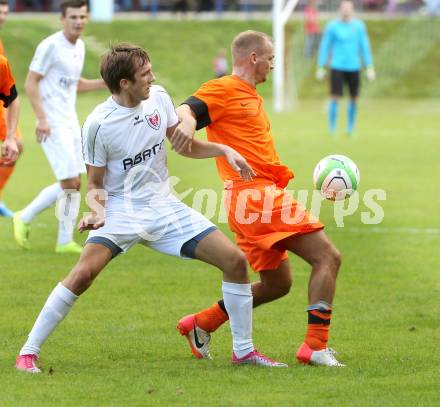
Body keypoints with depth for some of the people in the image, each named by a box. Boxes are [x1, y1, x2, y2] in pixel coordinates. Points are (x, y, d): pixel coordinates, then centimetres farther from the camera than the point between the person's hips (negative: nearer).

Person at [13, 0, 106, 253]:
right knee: (70, 182, -10)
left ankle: (25, 218, 17)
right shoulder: (50, 46, -13)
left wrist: (105, 83, 9)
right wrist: (42, 119, -20)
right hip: (52, 124, -9)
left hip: (70, 122, 9)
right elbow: (31, 83, -14)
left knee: (74, 183, 8)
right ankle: (65, 241, 1)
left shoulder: (80, 46, 11)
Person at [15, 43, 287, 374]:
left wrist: (224, 150, -1)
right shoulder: (99, 124, -15)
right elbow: (95, 183, -5)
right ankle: (28, 352, -14)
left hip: (164, 207, 5)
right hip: (121, 211, -5)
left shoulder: (158, 98, -2)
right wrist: (97, 210, -26)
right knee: (83, 274, -27)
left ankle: (243, 350, 11)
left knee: (235, 260, -4)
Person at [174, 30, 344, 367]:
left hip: (264, 196, 10)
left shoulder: (252, 97, 24)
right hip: (255, 196, -10)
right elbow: (185, 110, -18)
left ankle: (200, 324, 20)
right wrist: (187, 122, -43)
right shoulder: (224, 90, -3)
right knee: (327, 257, -14)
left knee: (277, 284, 18)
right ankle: (316, 346, -20)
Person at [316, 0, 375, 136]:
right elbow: (325, 47, 3)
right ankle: (332, 130, 0)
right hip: (337, 67, -3)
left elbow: (365, 47, 8)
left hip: (354, 67, 3)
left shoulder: (359, 26, 5)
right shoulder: (332, 26, -1)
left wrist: (369, 67, 5)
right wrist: (320, 68, 2)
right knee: (335, 97, -8)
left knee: (354, 98, 5)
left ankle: (350, 129, 18)